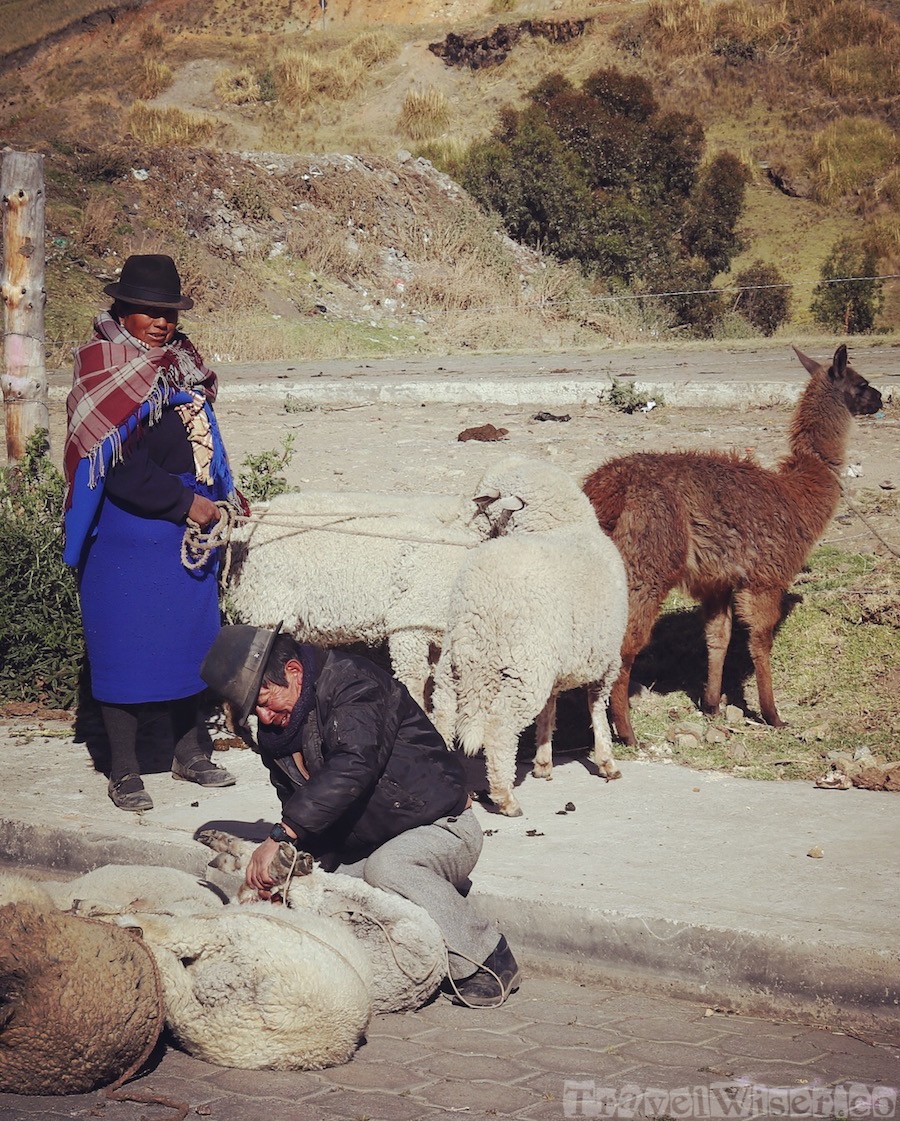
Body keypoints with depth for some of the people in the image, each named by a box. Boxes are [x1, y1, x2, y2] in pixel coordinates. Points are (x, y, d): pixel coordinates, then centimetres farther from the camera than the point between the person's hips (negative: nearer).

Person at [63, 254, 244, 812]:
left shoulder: (185, 365, 11)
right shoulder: (104, 374, -12)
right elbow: (119, 467, -19)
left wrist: (223, 495, 9)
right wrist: (184, 502, -18)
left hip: (190, 528, 7)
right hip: (128, 532, -7)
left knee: (189, 639, 13)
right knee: (127, 648, -1)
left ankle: (191, 753, 27)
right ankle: (124, 773, 9)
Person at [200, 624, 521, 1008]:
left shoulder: (353, 684, -21)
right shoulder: (274, 732, 5)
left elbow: (352, 766, -38)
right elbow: (297, 806, 12)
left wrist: (280, 837, -42)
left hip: (442, 828, -8)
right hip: (360, 849, 8)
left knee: (386, 868, -38)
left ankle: (487, 963, -21)